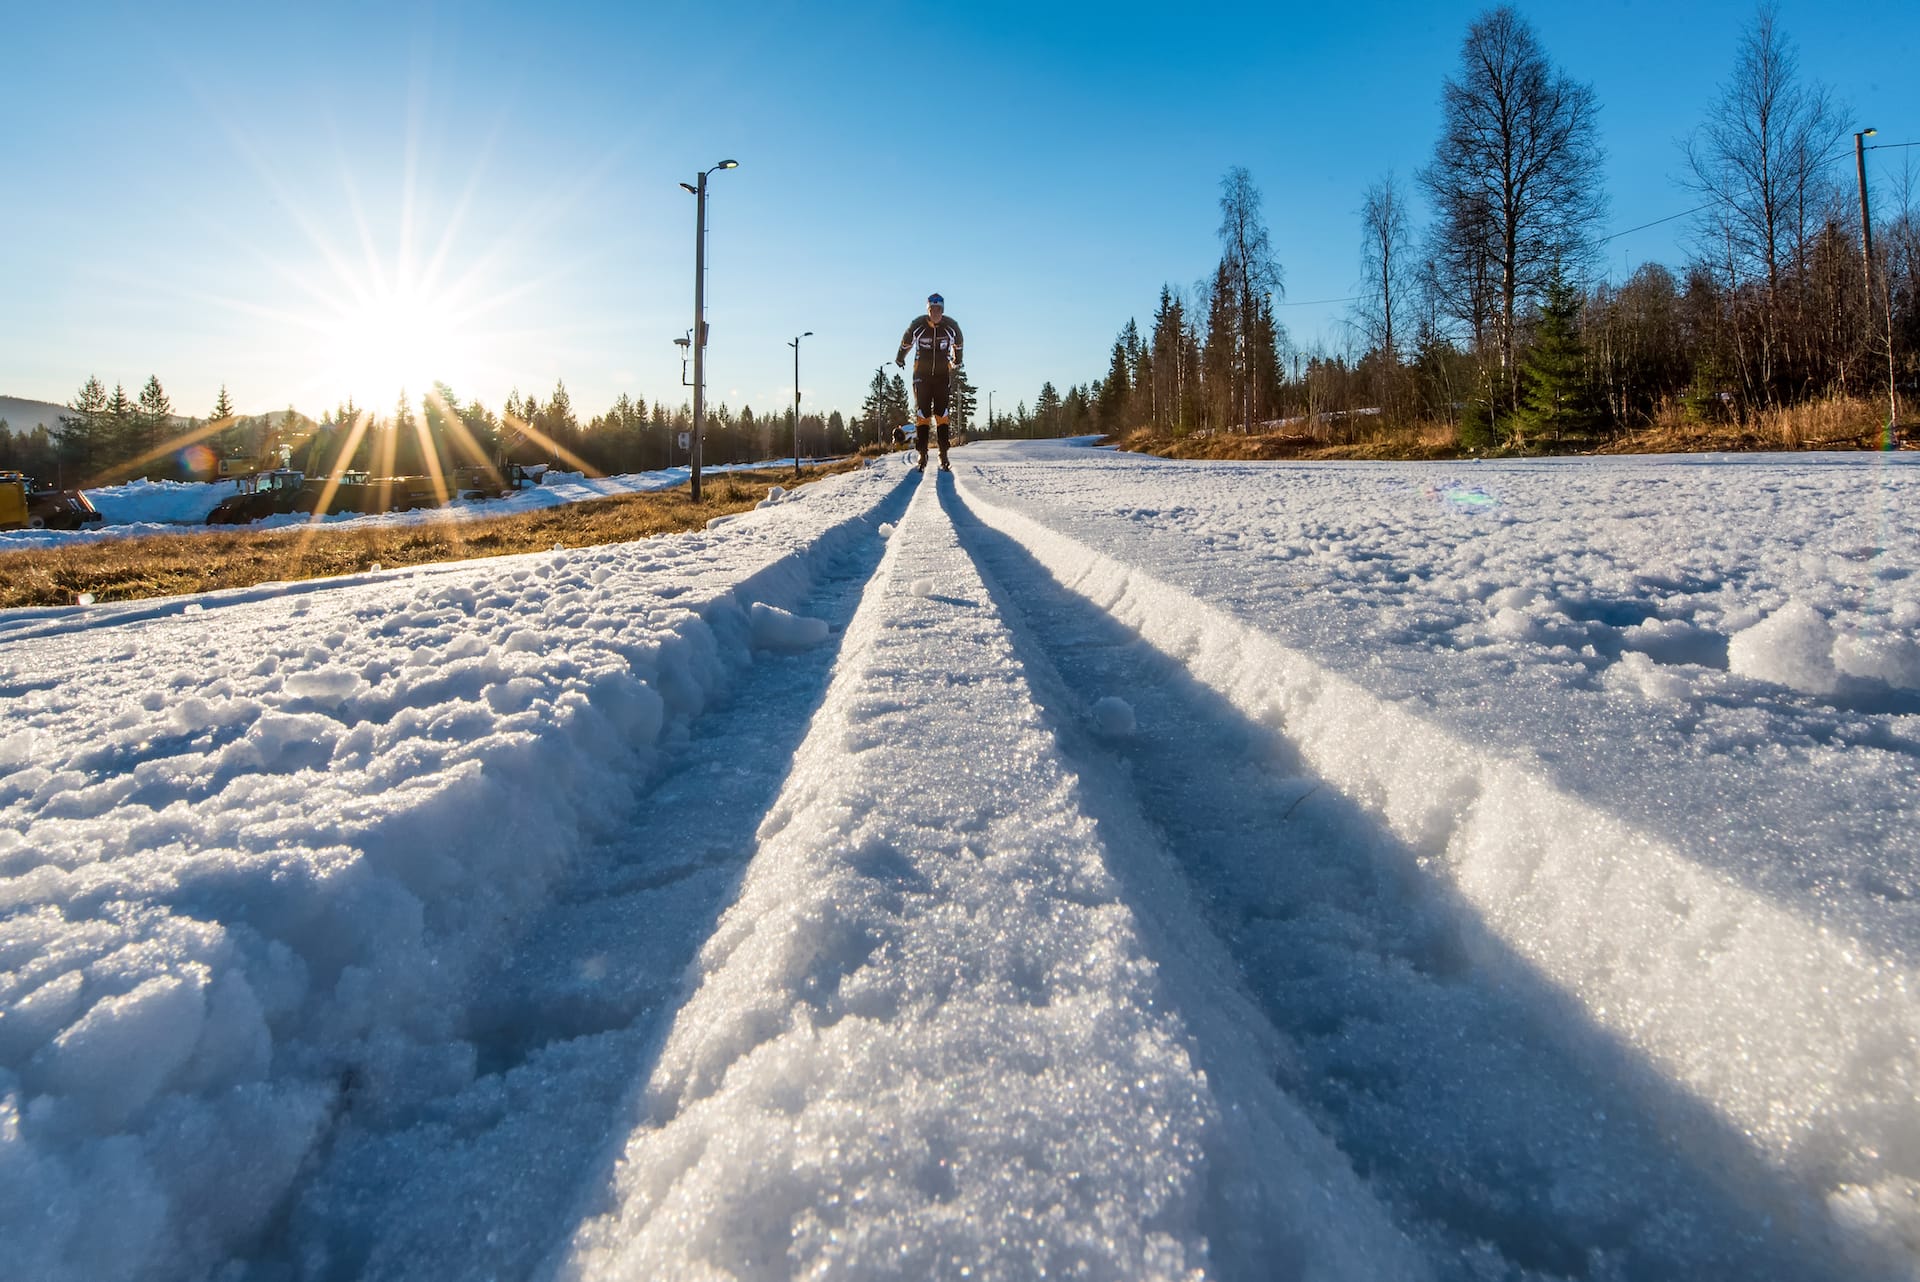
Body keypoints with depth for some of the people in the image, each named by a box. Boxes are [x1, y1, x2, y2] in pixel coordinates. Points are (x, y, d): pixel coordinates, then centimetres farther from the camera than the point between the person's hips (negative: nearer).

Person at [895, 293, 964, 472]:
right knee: (922, 415, -5)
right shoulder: (917, 325, -10)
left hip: (943, 375, 1)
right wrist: (899, 359, 26)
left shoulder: (951, 326, -6)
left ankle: (943, 456, 0)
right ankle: (922, 454, 0)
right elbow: (906, 343, 11)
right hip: (922, 375, -1)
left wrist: (956, 362, 30)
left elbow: (958, 344, 16)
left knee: (942, 415, -3)